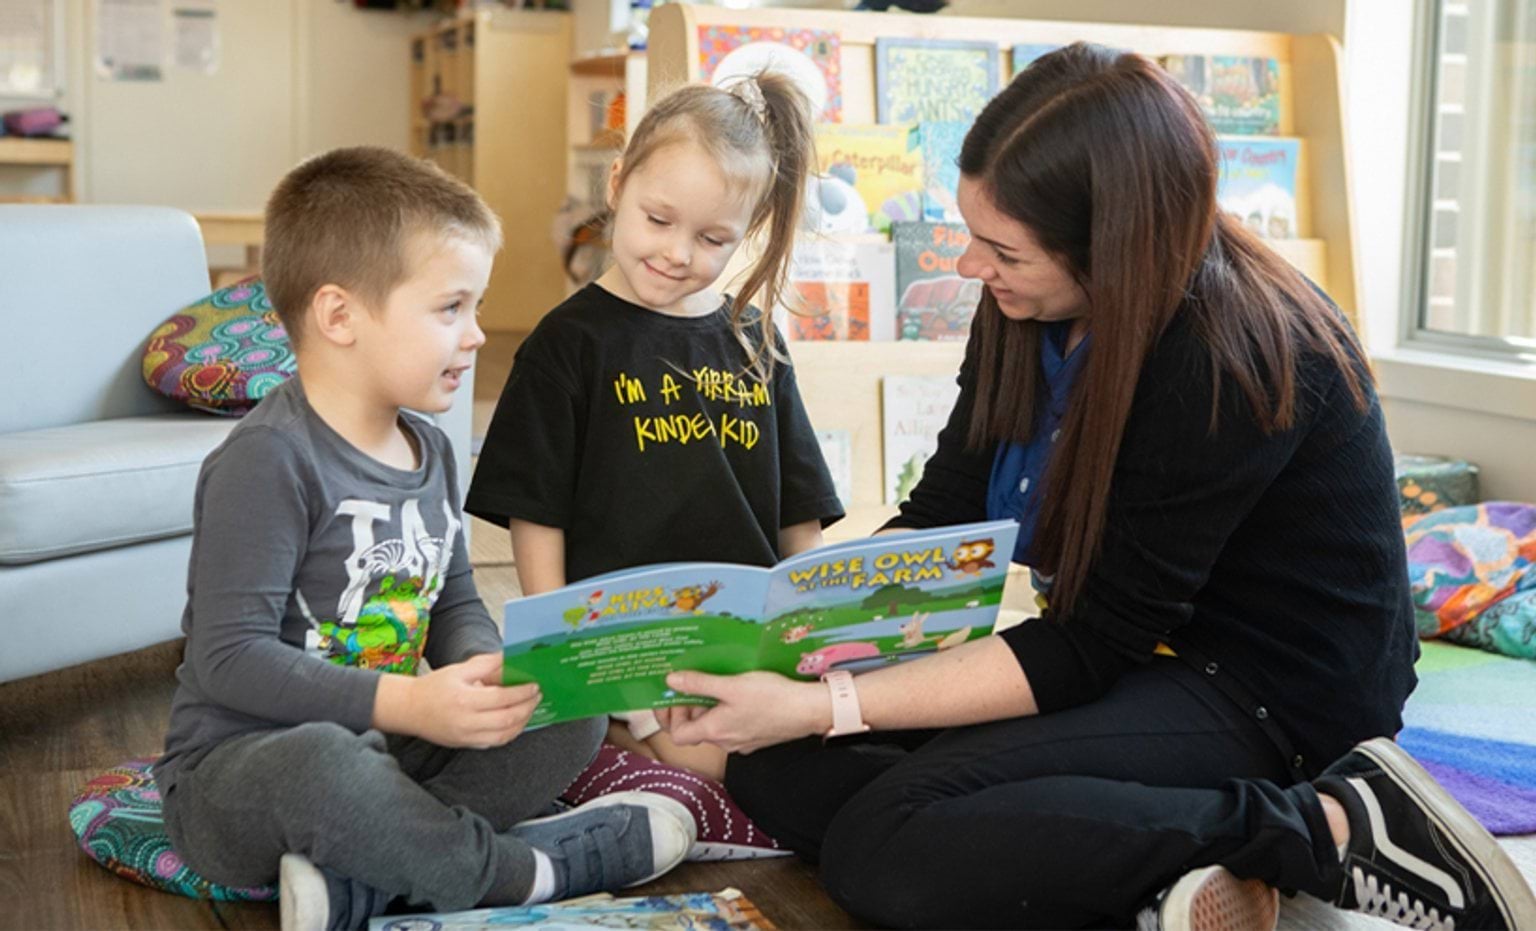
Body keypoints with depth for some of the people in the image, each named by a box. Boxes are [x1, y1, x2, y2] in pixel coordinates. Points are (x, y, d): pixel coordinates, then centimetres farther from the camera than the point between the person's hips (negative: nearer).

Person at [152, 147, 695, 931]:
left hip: (385, 751, 9)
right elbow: (230, 656, -24)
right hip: (237, 769, -8)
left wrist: (483, 669, -9)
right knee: (322, 761, -41)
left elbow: (457, 603, 15)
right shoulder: (268, 460, -19)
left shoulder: (428, 448, 8)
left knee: (574, 717, -4)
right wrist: (404, 703, -31)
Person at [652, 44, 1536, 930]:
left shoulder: (1228, 361, -27)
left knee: (883, 850, -28)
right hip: (1133, 650, 8)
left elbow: (1095, 647, -23)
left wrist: (825, 707, -26)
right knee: (775, 769, -6)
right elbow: (939, 518, 2)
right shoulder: (1029, 309, -3)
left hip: (1265, 693, -8)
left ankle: (1330, 827, -17)